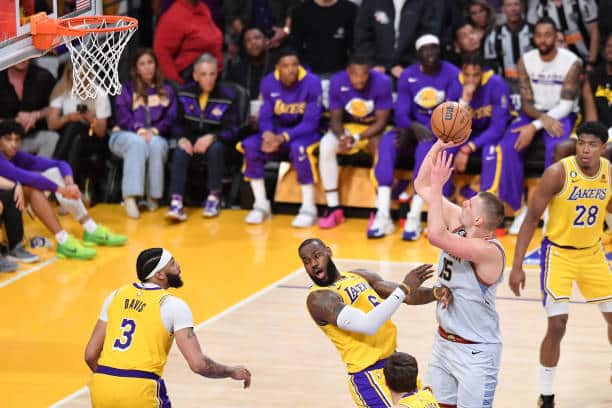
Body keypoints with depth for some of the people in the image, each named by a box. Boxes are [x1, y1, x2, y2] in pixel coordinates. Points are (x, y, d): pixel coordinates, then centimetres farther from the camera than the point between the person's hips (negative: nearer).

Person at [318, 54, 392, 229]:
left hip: (374, 130, -3)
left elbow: (381, 122, -17)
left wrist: (356, 139, -31)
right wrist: (343, 137, -30)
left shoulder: (382, 82, -20)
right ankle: (333, 208, -21)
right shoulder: (337, 82, -13)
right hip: (349, 127, 3)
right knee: (326, 145, -27)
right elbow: (335, 118, -7)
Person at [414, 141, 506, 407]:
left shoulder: (489, 251, -27)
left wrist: (437, 185, -32)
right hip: (444, 342, 8)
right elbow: (421, 186, 3)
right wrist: (440, 145, -10)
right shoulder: (458, 222, -3)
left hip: (476, 352, -8)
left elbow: (435, 235, -39)